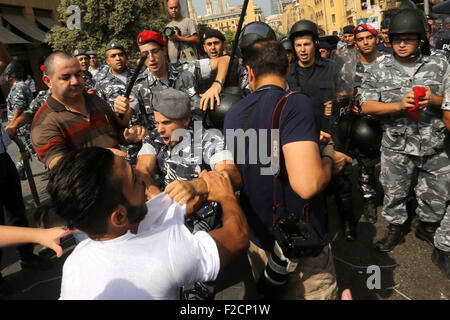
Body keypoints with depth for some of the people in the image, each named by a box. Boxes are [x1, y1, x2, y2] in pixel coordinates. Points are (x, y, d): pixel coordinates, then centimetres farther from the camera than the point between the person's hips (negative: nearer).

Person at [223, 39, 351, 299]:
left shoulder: (233, 114, 2)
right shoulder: (295, 104, -21)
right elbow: (307, 184, -31)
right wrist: (328, 156, -9)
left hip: (257, 240, 7)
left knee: (269, 293, 26)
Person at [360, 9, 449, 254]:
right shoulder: (378, 70, 0)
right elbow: (367, 106, -6)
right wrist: (399, 105, -19)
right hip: (397, 146, -2)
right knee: (394, 192, 10)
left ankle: (427, 227, 39)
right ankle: (396, 229, 32)